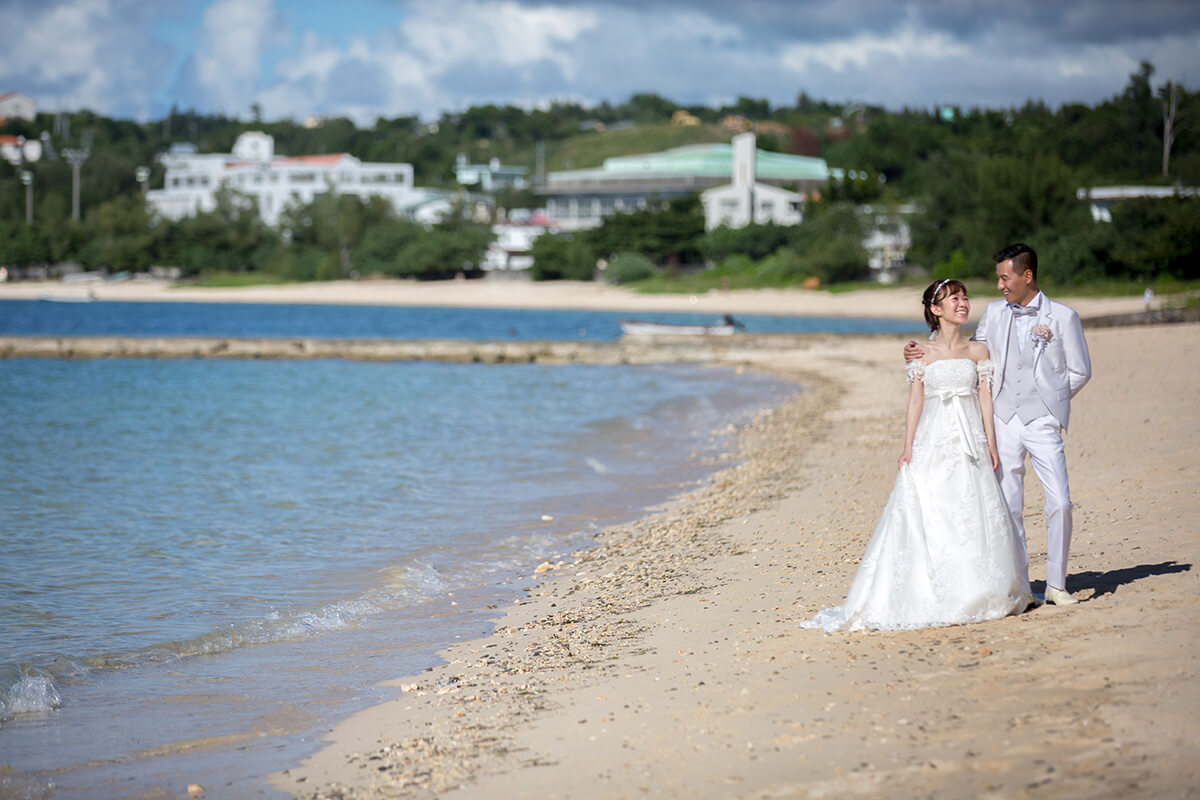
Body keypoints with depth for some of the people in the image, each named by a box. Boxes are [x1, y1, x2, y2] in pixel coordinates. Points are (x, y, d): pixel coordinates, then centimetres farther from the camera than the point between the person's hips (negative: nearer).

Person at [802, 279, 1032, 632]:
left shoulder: (978, 352, 9)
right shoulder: (924, 355, 5)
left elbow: (985, 399, 6)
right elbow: (915, 403, 3)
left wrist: (990, 443, -1)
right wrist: (908, 447, -4)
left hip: (970, 445, 1)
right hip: (933, 445, -1)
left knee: (974, 517, -2)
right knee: (927, 517, -6)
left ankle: (974, 594, 7)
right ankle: (930, 598, -3)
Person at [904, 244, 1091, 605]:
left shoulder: (1063, 317, 0)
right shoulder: (993, 313, 10)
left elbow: (1080, 371, 7)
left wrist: (1049, 401, 3)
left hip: (1043, 424, -3)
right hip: (1003, 422, 3)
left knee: (1059, 502, -10)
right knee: (1008, 507, 3)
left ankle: (1056, 584, 2)